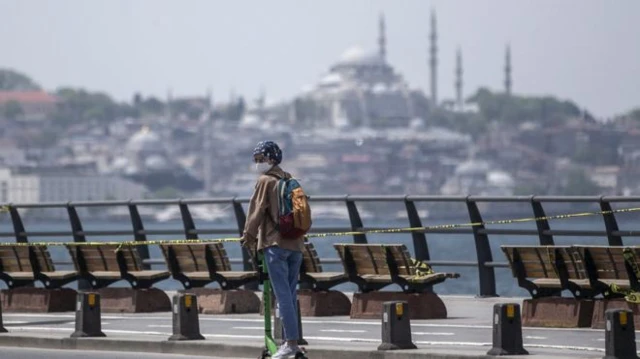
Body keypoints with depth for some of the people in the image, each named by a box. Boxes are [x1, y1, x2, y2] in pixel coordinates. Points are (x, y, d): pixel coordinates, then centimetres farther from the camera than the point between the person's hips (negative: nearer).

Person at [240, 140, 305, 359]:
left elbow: (256, 210, -5)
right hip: (296, 243, 7)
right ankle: (291, 340, 9)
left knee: (283, 294, -9)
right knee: (290, 293, 10)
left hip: (275, 243, -7)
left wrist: (248, 237, 5)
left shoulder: (266, 181, -3)